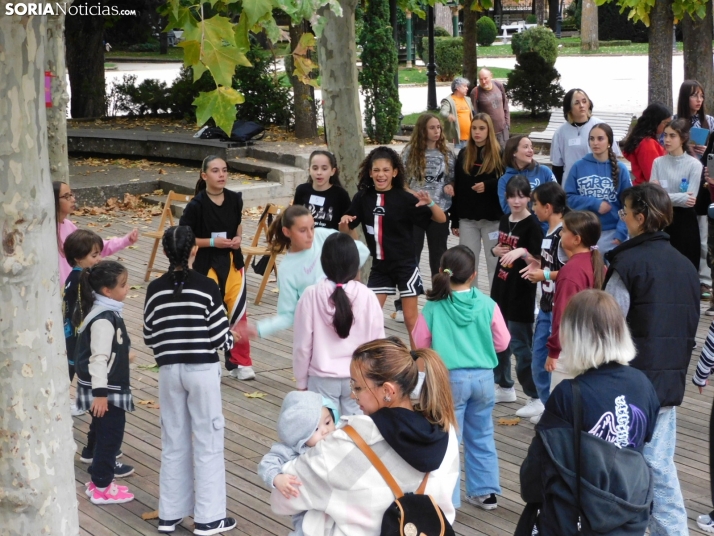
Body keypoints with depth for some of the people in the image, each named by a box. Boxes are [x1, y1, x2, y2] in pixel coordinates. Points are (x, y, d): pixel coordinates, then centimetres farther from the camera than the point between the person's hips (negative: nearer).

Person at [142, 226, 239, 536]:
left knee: (174, 442, 13)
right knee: (208, 441, 5)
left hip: (169, 370, 3)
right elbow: (220, 335, -8)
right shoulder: (206, 287, -10)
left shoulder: (155, 289, -1)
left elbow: (150, 337, 3)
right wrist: (232, 339, 13)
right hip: (203, 369, -3)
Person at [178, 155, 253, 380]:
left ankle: (240, 362, 21)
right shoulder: (197, 205, -14)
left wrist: (238, 238, -2)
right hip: (207, 265, -4)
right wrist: (212, 242, -18)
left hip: (233, 262, 4)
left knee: (238, 313, 6)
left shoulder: (234, 199, 1)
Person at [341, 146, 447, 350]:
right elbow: (348, 228, 9)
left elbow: (441, 219, -13)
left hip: (405, 265, -3)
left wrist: (429, 203, -32)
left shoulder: (404, 198, -14)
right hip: (379, 266, 4)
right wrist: (345, 221, -14)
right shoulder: (363, 198, -4)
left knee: (411, 317, 3)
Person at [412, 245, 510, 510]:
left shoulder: (433, 307, -10)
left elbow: (420, 344, 0)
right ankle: (485, 492, 26)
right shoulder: (487, 305, -6)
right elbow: (502, 342, 2)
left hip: (450, 378, -2)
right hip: (483, 377, 3)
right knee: (481, 437, 17)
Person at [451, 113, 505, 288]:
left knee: (494, 262, 4)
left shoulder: (498, 155, -3)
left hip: (492, 218, -3)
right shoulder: (463, 155, 8)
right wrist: (454, 220, 6)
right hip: (467, 218, 3)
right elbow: (457, 188, 8)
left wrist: (488, 185, -21)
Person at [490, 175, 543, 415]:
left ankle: (536, 398, 1)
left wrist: (522, 252, -36)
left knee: (520, 346, -6)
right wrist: (496, 250, 0)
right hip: (501, 288, 8)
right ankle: (504, 387, 33)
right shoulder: (505, 221, 7)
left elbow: (537, 264, -20)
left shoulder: (532, 225, -14)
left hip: (522, 294, -8)